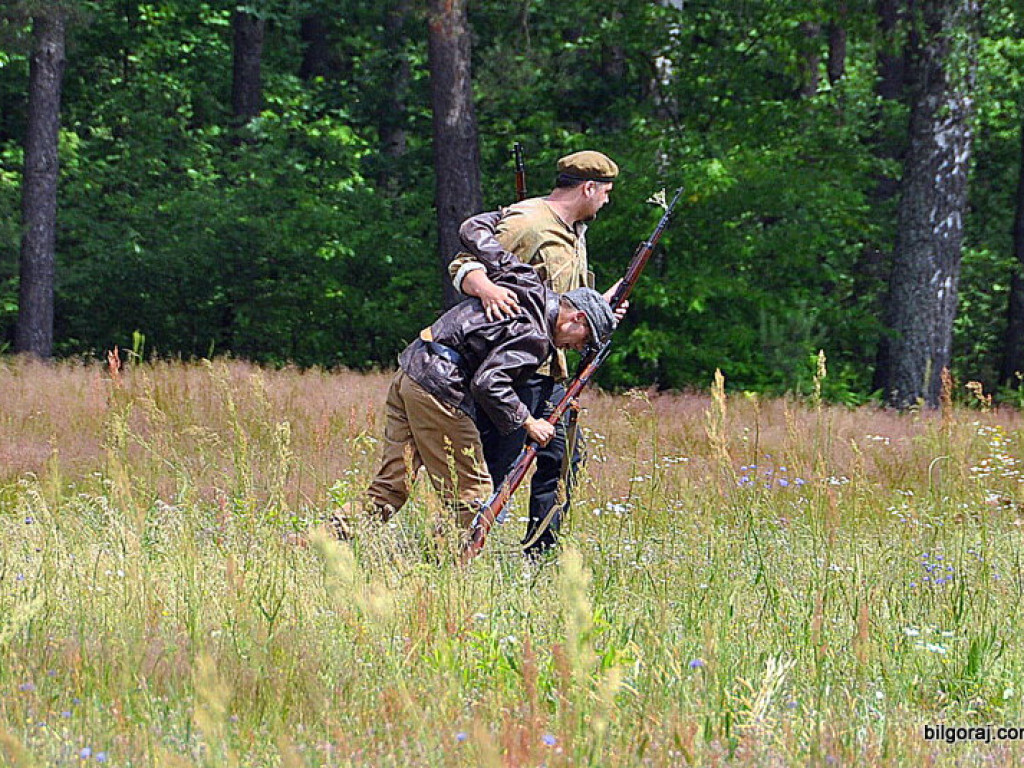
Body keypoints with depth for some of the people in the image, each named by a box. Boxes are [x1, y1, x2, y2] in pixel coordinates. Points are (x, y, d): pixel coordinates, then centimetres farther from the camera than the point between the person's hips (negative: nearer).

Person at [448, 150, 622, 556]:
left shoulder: (575, 233, 16)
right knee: (495, 468, -8)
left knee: (562, 458, 11)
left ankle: (538, 555, 18)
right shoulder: (526, 224, -14)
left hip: (549, 368, 10)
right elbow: (462, 268, -18)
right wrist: (485, 287, -39)